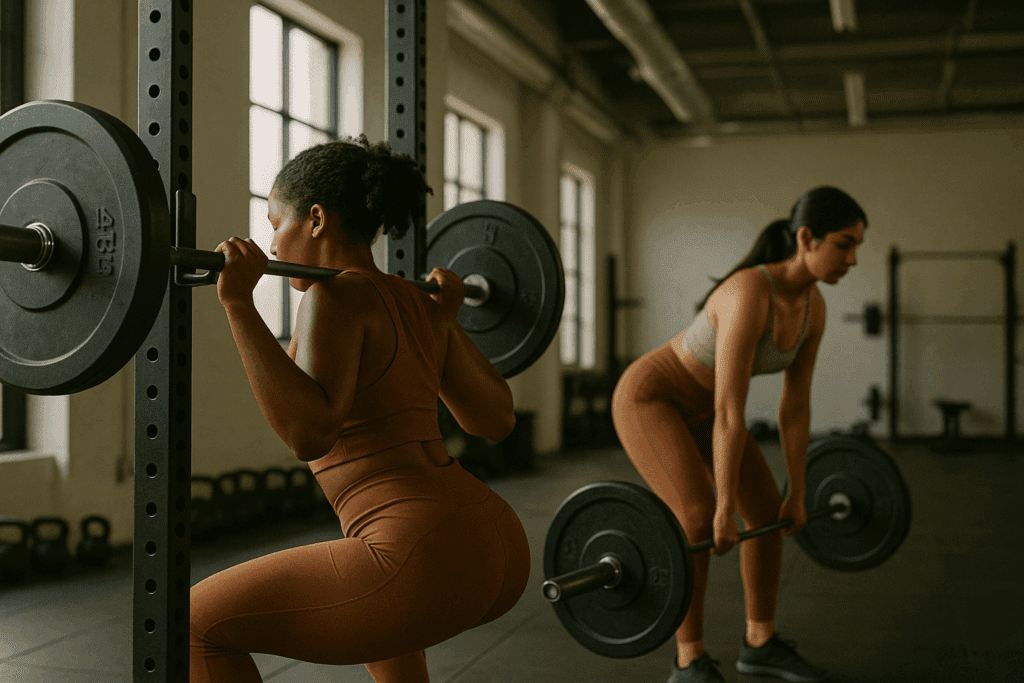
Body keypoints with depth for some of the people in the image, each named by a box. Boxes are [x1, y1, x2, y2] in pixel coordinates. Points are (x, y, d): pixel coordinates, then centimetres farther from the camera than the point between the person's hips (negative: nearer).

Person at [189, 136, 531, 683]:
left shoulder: (337, 296, -7)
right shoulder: (421, 308, 16)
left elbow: (310, 433, -22)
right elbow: (496, 420, 24)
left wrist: (238, 304, -19)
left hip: (432, 563, -9)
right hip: (498, 553, 9)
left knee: (198, 624, 7)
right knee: (369, 591, 42)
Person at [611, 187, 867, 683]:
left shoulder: (813, 305, -8)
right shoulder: (748, 295, -35)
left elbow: (796, 405, -2)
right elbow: (730, 412, -34)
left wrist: (797, 495, 1)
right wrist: (725, 508, -30)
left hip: (696, 404, 8)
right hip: (649, 397, -8)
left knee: (769, 511, 4)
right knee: (699, 520, -23)